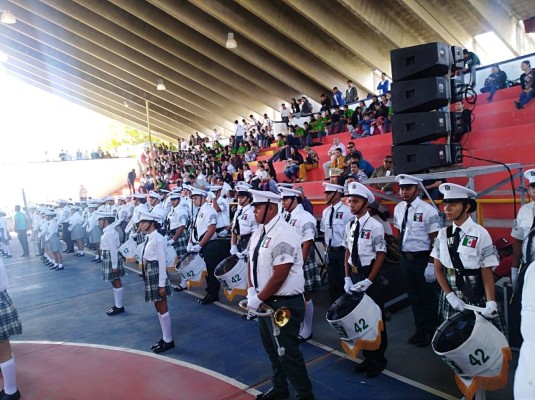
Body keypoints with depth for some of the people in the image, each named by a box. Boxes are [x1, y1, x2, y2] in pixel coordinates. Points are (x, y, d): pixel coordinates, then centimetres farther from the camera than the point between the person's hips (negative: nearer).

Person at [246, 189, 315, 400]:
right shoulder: (259, 232, 4)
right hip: (265, 300, 9)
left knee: (287, 353, 5)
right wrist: (251, 292, -2)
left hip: (283, 304, -8)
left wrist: (258, 298, -15)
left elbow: (279, 276, -24)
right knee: (272, 348, 23)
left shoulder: (283, 235, -23)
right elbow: (251, 262, 9)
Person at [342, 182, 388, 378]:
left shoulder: (375, 226, -14)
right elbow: (347, 253, 9)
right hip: (353, 275, 6)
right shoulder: (349, 226, 4)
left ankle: (379, 359, 28)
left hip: (370, 276, -6)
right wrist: (347, 278, 1)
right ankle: (367, 356, 33)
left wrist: (368, 281, -16)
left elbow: (380, 256, -13)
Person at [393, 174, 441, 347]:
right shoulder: (398, 209, 3)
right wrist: (402, 254, 11)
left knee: (429, 297, 11)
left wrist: (431, 264, -17)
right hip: (405, 259, 6)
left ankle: (430, 332, 30)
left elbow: (435, 239, -14)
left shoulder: (427, 210, -15)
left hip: (423, 259, -5)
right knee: (414, 296, 18)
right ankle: (420, 330, 36)